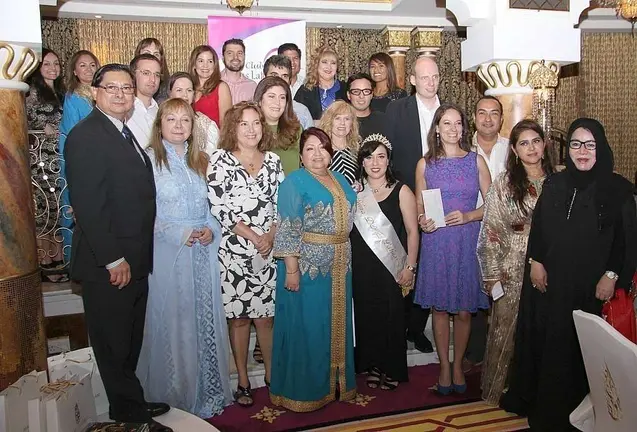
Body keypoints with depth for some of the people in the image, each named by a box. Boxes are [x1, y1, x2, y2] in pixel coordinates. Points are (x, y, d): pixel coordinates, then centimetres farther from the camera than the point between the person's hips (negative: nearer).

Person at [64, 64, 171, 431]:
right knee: (115, 343, 8)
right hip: (109, 266, -9)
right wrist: (113, 260, -21)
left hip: (135, 262, 9)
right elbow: (88, 205, -22)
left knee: (130, 341, 20)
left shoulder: (124, 133, 13)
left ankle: (130, 402, 36)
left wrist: (136, 257, 10)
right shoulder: (86, 136, -16)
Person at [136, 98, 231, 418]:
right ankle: (174, 396, 19)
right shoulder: (148, 160, -5)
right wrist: (179, 233, -16)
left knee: (205, 319, 10)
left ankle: (207, 390, 26)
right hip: (166, 253, -5)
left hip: (203, 253, 5)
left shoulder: (199, 161, 13)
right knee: (172, 322, 2)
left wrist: (211, 229, -3)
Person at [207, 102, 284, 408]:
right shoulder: (220, 159, -1)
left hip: (268, 250, 3)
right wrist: (254, 237, -11)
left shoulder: (272, 160, 10)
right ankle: (243, 381, 19)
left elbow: (281, 204, 8)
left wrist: (270, 236, -8)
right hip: (233, 252, -2)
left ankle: (271, 374, 23)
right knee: (238, 317, 6)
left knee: (266, 315, 6)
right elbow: (219, 206, -9)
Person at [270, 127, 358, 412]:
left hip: (339, 269, 7)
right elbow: (287, 229, -15)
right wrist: (291, 269, -20)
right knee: (306, 328, 3)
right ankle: (304, 389, 17)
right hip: (307, 266, -7)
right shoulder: (294, 182, -8)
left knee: (336, 324, 15)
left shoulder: (340, 180, 13)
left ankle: (336, 381, 31)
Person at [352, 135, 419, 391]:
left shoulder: (401, 192, -2)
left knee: (392, 318, 3)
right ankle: (373, 367, 24)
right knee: (367, 317, 8)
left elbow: (412, 231, -3)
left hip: (391, 268, -3)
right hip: (361, 268, 3)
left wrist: (410, 267, -9)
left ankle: (392, 370, 19)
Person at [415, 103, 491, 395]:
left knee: (464, 310, 5)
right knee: (440, 307, 6)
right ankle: (444, 366, 20)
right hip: (436, 243, 0)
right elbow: (419, 206, 10)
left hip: (467, 242, 0)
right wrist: (423, 219, -12)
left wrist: (468, 216, -13)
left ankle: (458, 365, 24)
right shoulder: (425, 164, 6)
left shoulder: (476, 161, 5)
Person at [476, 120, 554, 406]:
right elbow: (491, 231, -4)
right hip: (513, 271, -2)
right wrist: (492, 275, -7)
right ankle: (499, 389, 25)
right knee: (507, 331, 7)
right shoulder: (503, 184, -4)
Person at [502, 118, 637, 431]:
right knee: (542, 340, 11)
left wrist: (612, 276, -10)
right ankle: (533, 400, 28)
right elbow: (537, 227, 8)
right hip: (549, 282, 3)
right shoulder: (554, 184, 6)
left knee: (579, 347, 6)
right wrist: (536, 262, 0)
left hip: (591, 287, -3)